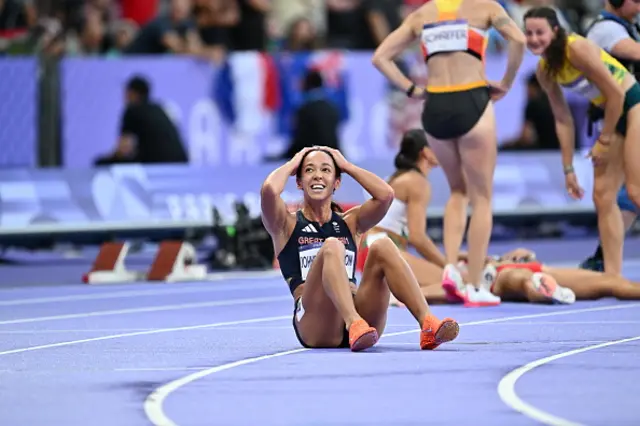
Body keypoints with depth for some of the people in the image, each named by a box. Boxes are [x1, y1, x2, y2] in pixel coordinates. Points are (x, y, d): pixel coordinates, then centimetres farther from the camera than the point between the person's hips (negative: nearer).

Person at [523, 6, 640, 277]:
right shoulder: (545, 70, 2)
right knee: (602, 195, 4)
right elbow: (563, 120, 8)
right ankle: (613, 275, 5)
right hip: (612, 115, 8)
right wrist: (568, 169, 7)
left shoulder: (577, 49, -22)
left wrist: (604, 140, -11)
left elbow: (616, 93, -18)